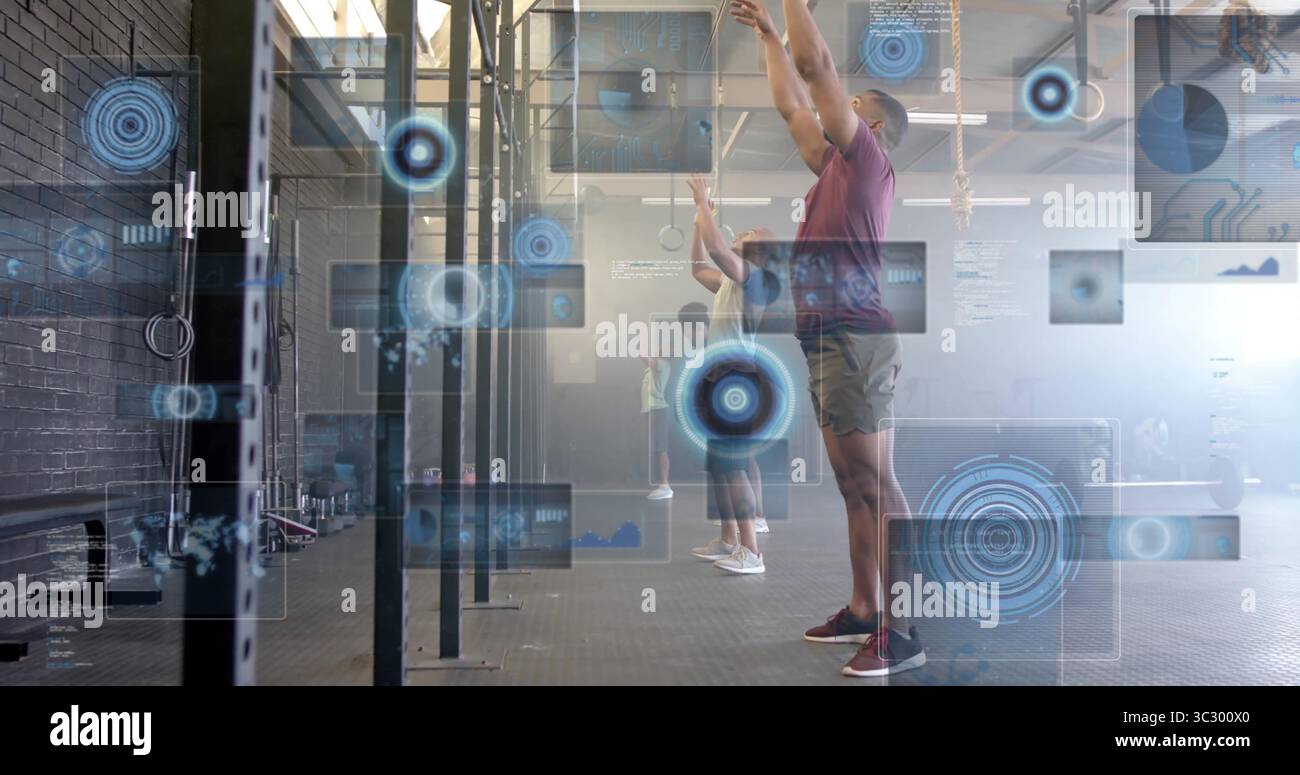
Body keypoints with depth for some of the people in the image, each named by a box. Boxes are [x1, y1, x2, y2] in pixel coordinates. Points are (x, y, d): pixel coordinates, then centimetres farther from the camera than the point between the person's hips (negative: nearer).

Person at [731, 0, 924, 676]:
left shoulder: (866, 157, -1)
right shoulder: (839, 168, 22)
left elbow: (814, 63, -5)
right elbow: (791, 106, 32)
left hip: (855, 339, -10)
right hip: (828, 341, 10)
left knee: (874, 483, -11)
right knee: (854, 487, 11)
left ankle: (902, 633, -10)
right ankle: (863, 612, 18)